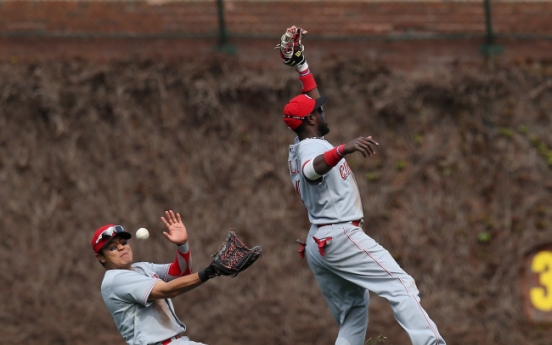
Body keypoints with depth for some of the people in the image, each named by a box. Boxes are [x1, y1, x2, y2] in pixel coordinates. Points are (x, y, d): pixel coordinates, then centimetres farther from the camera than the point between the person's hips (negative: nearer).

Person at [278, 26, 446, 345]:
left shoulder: (299, 147, 18)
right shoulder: (313, 147, -11)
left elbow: (311, 98, 32)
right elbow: (313, 168, -38)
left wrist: (301, 64, 32)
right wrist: (345, 149, -54)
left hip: (317, 244, 10)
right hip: (340, 235, -10)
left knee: (353, 317, 10)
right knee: (401, 285, -18)